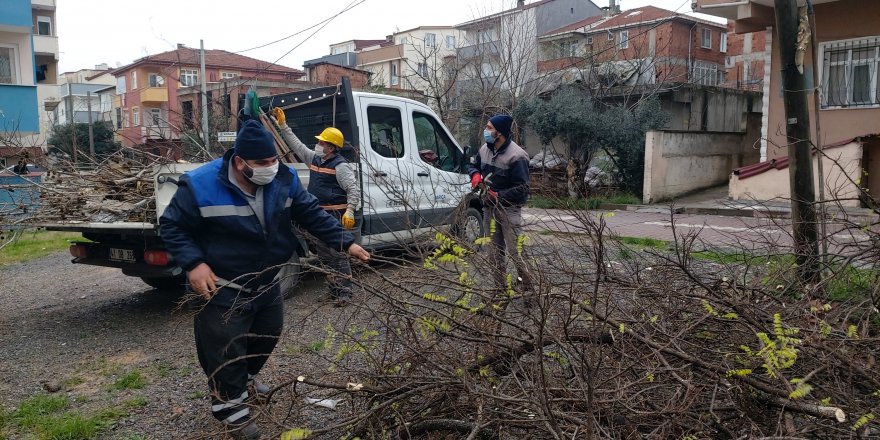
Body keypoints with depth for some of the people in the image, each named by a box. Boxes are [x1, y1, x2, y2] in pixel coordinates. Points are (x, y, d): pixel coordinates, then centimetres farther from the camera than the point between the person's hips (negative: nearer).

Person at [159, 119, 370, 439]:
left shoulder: (284, 180, -11)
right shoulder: (201, 186, -23)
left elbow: (312, 214, -3)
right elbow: (171, 226, -12)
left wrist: (346, 242, -10)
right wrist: (193, 263, -25)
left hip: (266, 283, 6)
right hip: (223, 290, -6)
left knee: (268, 334, 23)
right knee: (226, 348, 0)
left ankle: (246, 378, 51)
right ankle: (230, 404, 25)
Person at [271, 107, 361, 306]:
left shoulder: (340, 166, -12)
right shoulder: (315, 159, 14)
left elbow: (353, 188, -16)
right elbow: (297, 145, 23)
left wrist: (350, 211, -25)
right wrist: (283, 125, 21)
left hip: (335, 217, -9)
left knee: (337, 255, -7)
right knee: (323, 254, 13)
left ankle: (344, 292, -2)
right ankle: (334, 289, 22)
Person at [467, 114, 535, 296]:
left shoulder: (516, 156, -18)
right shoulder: (485, 149, 5)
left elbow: (522, 189, -18)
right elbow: (473, 165, 23)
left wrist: (499, 196, -22)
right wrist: (476, 174, 0)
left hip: (509, 209, -7)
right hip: (489, 206, 8)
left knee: (515, 250, -9)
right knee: (495, 251, 12)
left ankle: (529, 289, 5)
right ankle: (501, 288, 24)